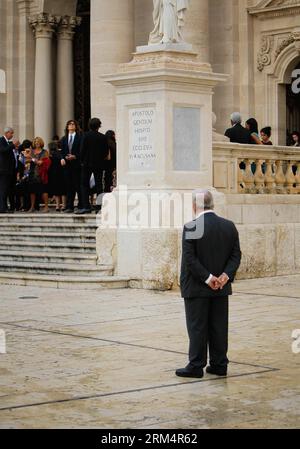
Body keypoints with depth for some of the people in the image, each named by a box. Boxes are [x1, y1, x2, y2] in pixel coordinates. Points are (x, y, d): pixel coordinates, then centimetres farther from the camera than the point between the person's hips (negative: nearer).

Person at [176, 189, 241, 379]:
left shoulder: (191, 228, -13)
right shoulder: (229, 226, 3)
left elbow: (190, 258, -17)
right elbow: (236, 255, 1)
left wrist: (207, 278, -13)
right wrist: (226, 276, -6)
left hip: (197, 287, -5)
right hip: (222, 287, 5)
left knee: (197, 327, 3)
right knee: (219, 326, 11)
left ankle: (196, 366, 7)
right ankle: (219, 365, 16)